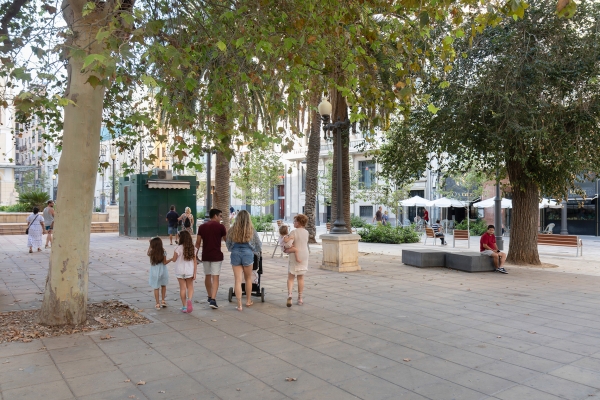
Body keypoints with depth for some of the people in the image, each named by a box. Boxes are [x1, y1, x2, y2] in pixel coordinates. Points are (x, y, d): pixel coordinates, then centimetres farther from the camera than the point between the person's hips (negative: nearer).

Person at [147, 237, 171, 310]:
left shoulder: (151, 252, -9)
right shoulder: (163, 252, -11)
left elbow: (148, 253, 17)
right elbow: (164, 262, -11)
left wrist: (150, 245, 18)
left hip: (154, 273, 0)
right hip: (163, 271, 0)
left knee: (156, 288, 8)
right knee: (163, 286, 21)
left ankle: (157, 304, 10)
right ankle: (163, 301, 23)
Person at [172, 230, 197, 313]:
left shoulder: (178, 248, -12)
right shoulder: (192, 249, -1)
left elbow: (174, 259, -5)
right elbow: (195, 262, -1)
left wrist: (171, 259, 19)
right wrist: (194, 273, 3)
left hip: (180, 271, -2)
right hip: (189, 271, 2)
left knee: (182, 288, 7)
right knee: (190, 287, 14)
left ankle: (184, 306, 11)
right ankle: (189, 300, -14)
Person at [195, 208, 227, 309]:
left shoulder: (202, 227, 4)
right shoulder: (220, 226, -7)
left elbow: (198, 242, 3)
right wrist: (226, 232, 21)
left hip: (205, 256, 4)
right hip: (216, 256, -4)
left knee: (207, 276, 18)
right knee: (215, 277, -4)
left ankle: (210, 297, 31)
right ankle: (213, 300, -14)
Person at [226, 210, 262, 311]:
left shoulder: (232, 230, -3)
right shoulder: (252, 230, -6)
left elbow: (228, 244, 9)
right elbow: (259, 244, 4)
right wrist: (256, 251, 26)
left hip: (235, 254, 0)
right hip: (248, 254, 0)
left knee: (238, 280, 4)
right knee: (248, 278, 18)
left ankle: (239, 305, 4)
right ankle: (248, 301, 30)